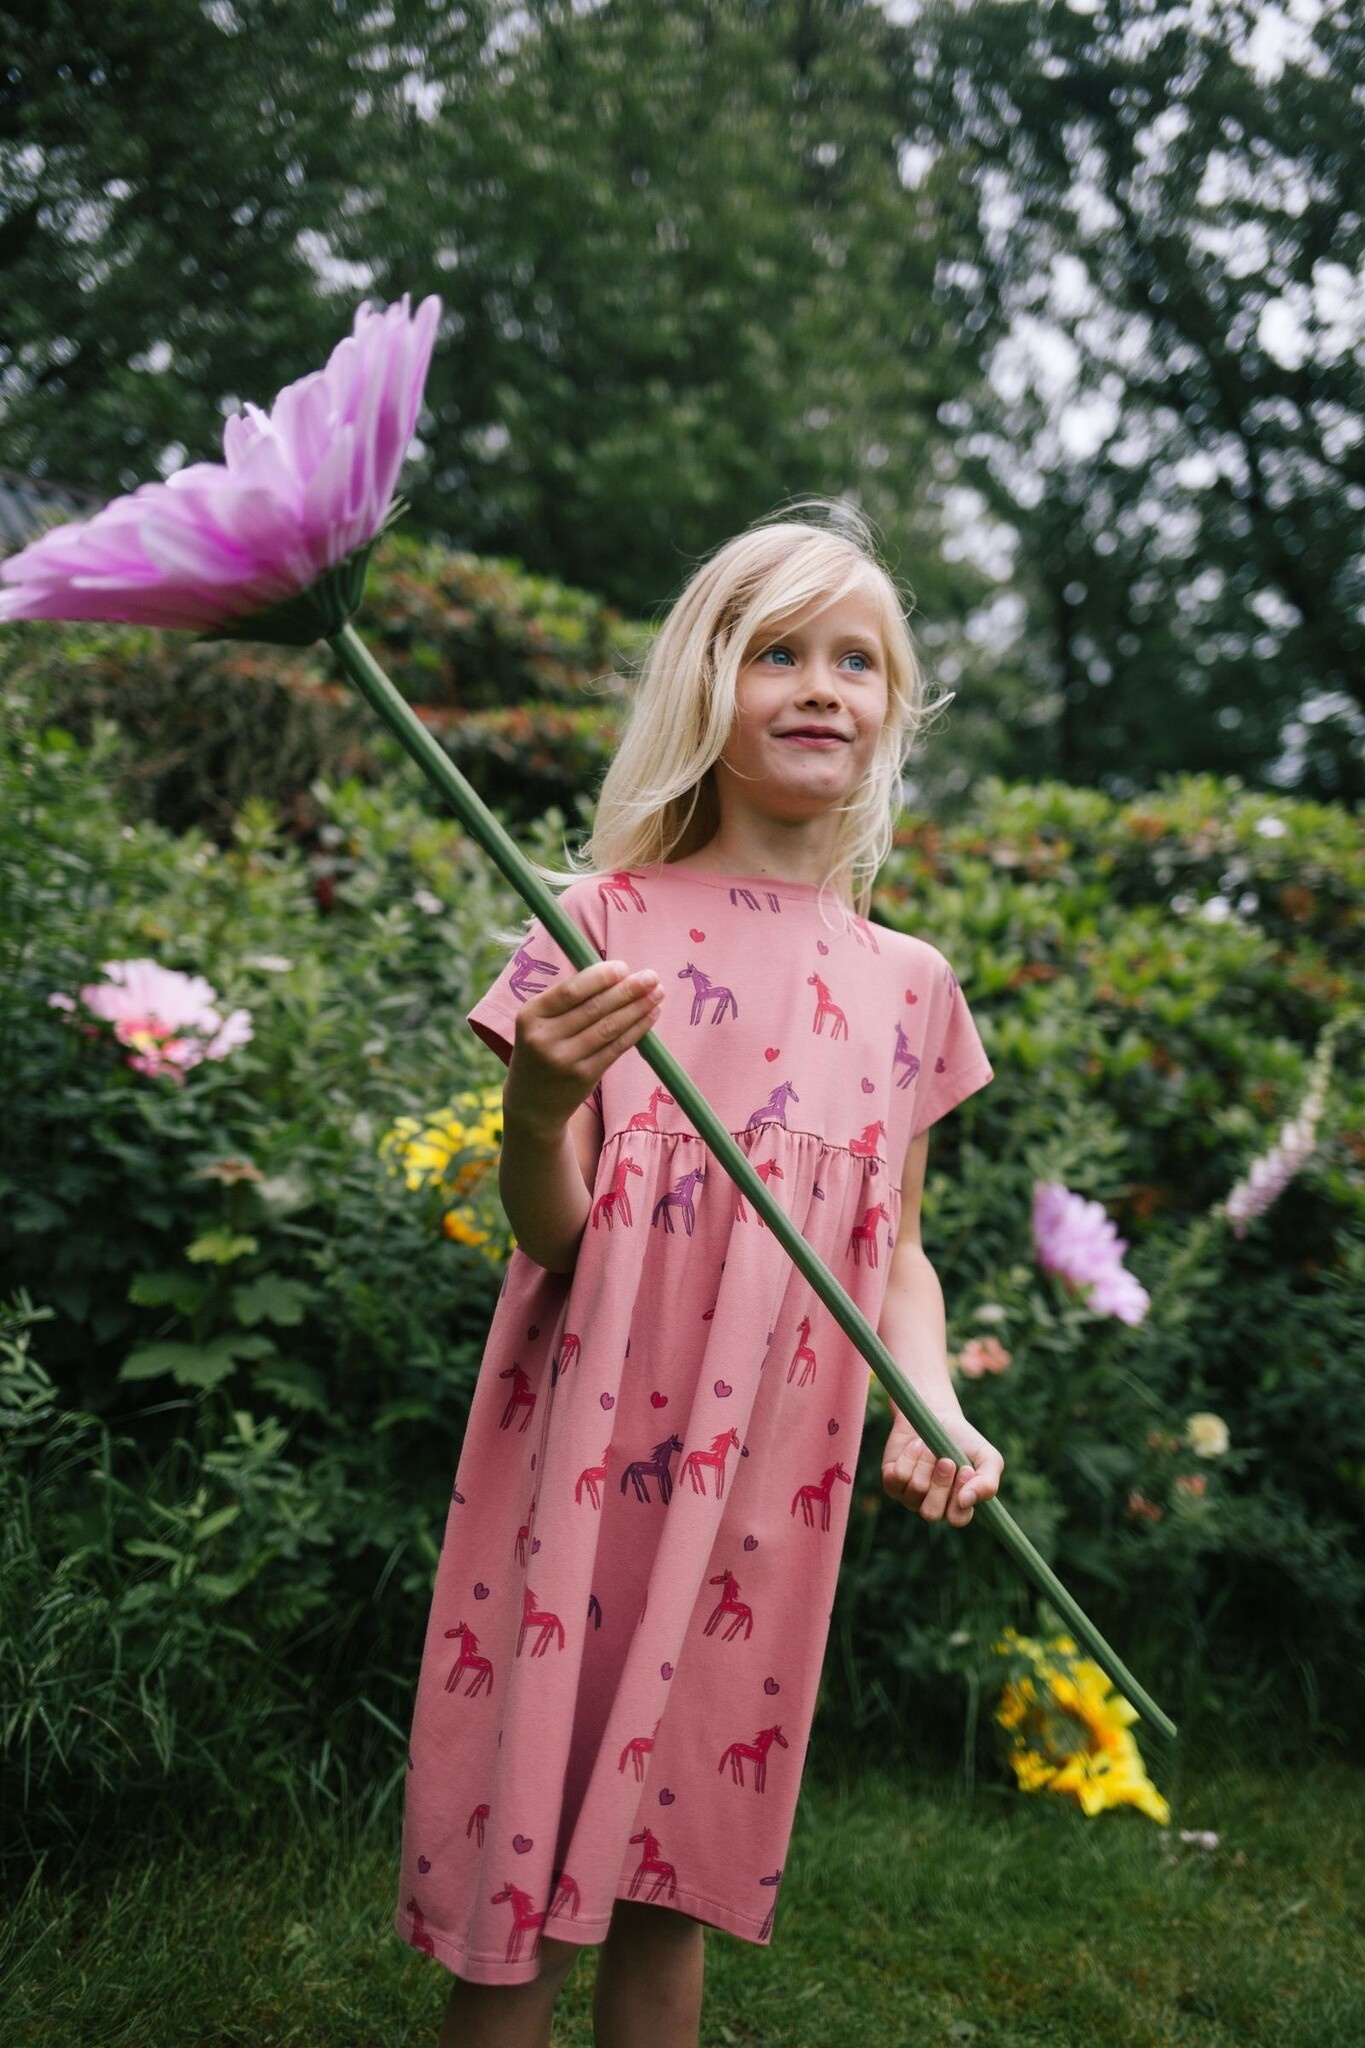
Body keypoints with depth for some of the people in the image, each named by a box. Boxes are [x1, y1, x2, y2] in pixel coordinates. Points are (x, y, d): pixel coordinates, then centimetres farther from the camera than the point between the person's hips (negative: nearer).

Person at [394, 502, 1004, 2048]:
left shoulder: (906, 985, 8)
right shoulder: (602, 924, -3)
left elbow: (894, 1244, 14)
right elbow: (549, 1238, -5)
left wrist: (935, 1409, -3)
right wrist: (539, 1108, -25)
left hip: (765, 1499, 3)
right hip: (584, 1474, -3)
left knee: (673, 1896, 14)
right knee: (518, 1922, 4)